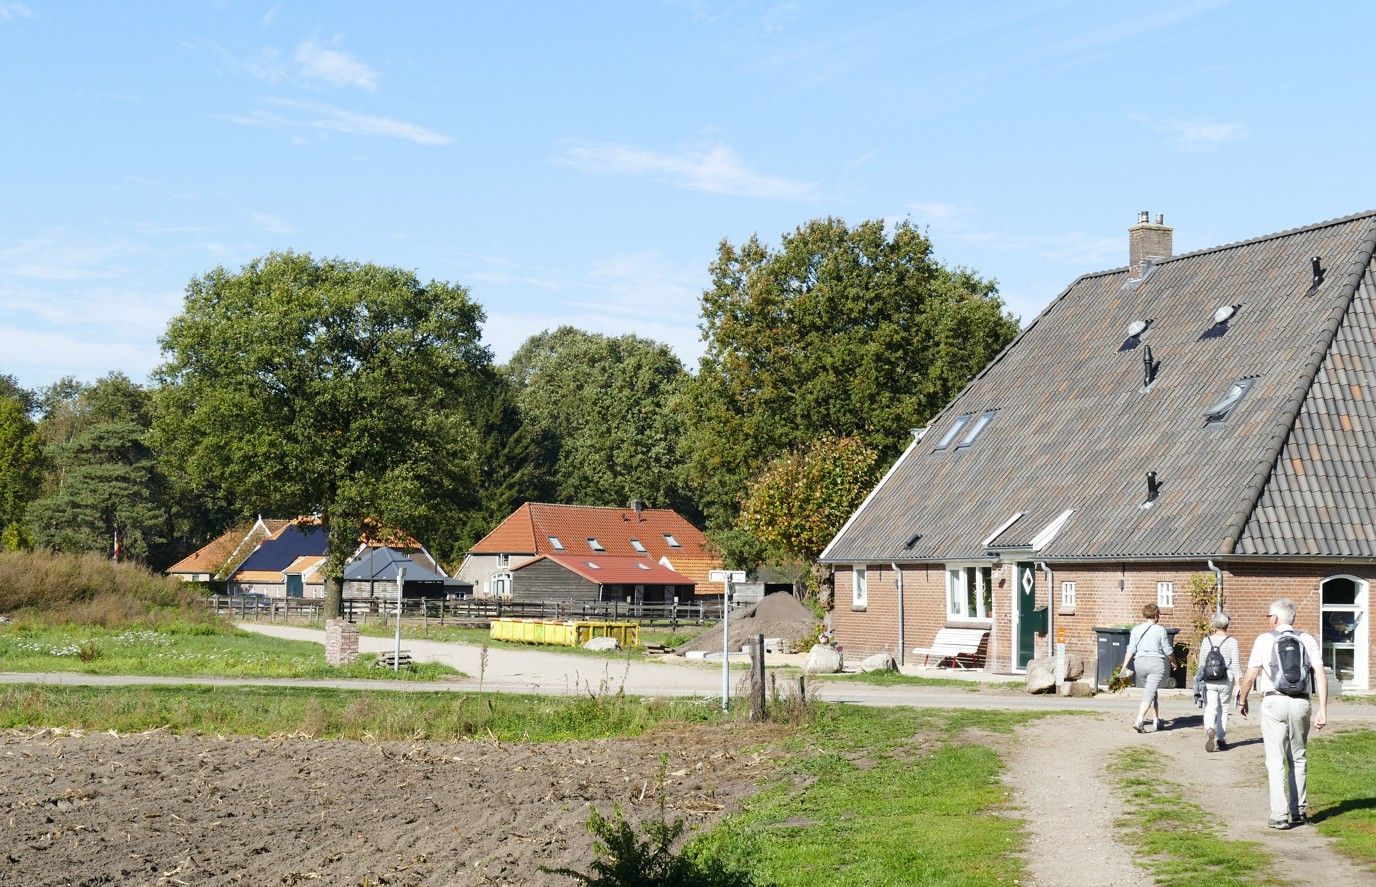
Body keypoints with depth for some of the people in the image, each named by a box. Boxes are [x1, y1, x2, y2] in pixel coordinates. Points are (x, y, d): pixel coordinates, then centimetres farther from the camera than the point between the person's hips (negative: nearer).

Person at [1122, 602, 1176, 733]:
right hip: (1156, 662, -4)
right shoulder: (1160, 630, -4)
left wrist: (1124, 666, 2)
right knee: (1149, 693, -9)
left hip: (1140, 663, 4)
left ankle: (1156, 719, 29)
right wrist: (1173, 662, 18)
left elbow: (1131, 650, 0)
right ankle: (1139, 721, -23)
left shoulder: (1136, 630, 5)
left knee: (1150, 691, 22)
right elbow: (1167, 650, 1)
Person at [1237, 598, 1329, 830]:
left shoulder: (1264, 639, 1)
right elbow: (1320, 674, -3)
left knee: (1275, 761, 0)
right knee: (1298, 759, 17)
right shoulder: (1307, 640, 7)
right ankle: (1299, 811, 20)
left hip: (1274, 702, -3)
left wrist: (1242, 701, 14)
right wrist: (1322, 709, -3)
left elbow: (1250, 676, -1)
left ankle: (1280, 815, -6)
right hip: (1301, 704, 3)